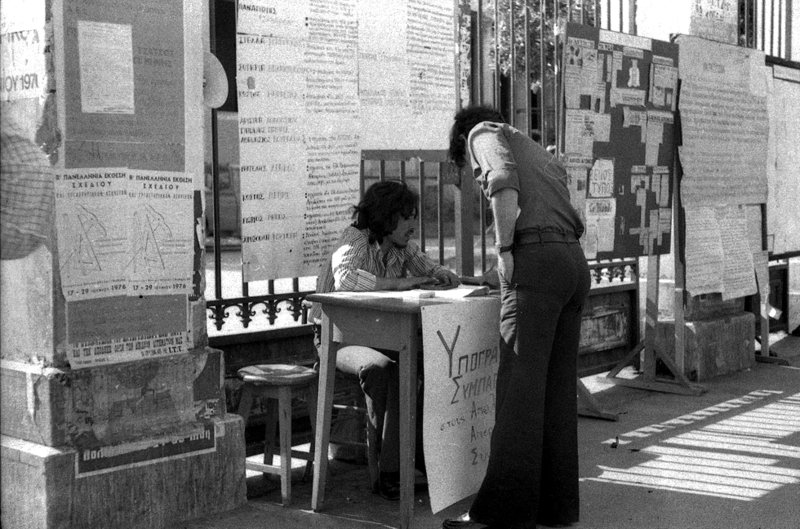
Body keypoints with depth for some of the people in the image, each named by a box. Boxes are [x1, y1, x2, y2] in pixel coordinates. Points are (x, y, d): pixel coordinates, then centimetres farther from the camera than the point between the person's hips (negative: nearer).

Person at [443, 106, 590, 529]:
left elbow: (504, 184, -11)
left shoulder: (485, 133, 11)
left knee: (519, 386, -10)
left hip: (536, 260, -8)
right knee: (557, 387, 8)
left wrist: (504, 249, -9)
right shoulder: (539, 153, 33)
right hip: (574, 261, 8)